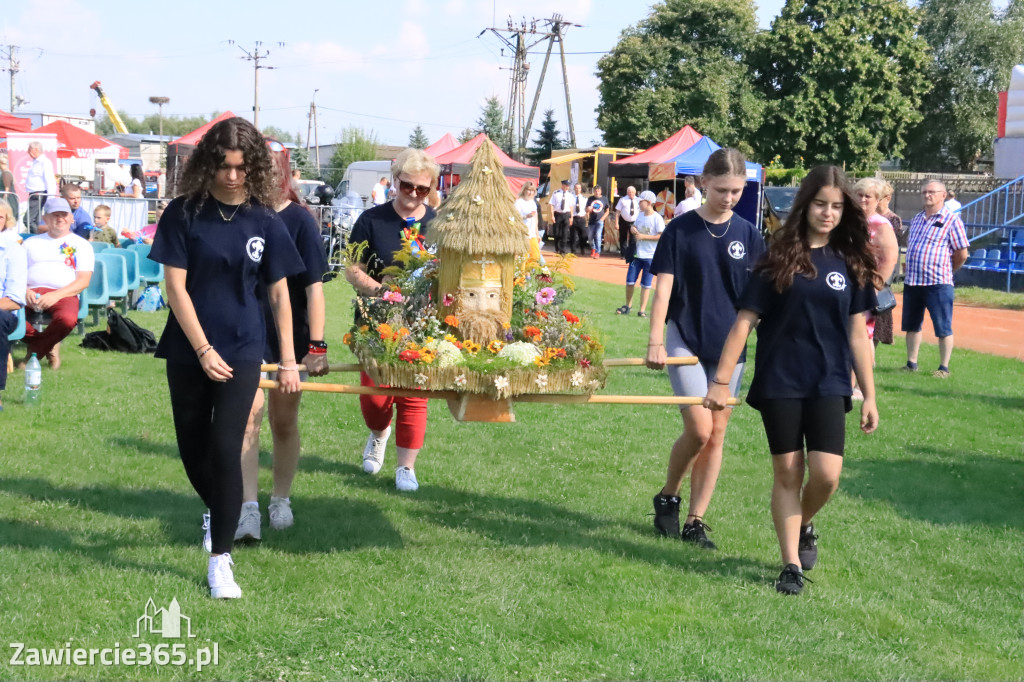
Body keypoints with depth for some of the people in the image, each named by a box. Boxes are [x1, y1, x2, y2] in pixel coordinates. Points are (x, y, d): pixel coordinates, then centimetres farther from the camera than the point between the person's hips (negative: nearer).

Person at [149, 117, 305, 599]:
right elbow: (175, 286, -7)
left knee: (225, 447, -10)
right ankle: (216, 511, 42)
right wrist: (204, 350, -13)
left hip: (242, 348, -1)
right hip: (189, 350, 1)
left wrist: (288, 360, 3)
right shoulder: (184, 213, -5)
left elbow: (279, 293, 5)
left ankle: (220, 557, -2)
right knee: (192, 448, 11)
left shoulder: (264, 221, -1)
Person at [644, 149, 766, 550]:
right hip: (685, 340, -3)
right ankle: (667, 498, 12)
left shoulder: (748, 235, 3)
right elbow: (664, 288, -6)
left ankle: (695, 522, 15)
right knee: (698, 428, -13)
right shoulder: (681, 229, -5)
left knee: (717, 434, 5)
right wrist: (655, 341, -15)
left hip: (729, 346, 3)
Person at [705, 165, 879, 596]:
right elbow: (745, 321, -3)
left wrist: (869, 396, 6)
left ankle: (804, 524, 23)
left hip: (828, 384, 1)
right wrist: (721, 380, -6)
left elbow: (857, 333, 7)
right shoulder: (780, 258, -3)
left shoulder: (851, 263, 4)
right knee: (787, 473, 4)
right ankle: (791, 564, 16)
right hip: (779, 383, -1)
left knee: (826, 474, -9)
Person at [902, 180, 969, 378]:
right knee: (911, 326, 14)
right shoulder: (917, 219, 14)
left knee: (943, 328, 0)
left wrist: (945, 271, 4)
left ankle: (944, 368, 6)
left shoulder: (951, 220, -7)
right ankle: (911, 363, 24)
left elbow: (962, 254, -7)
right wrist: (912, 270, 12)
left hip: (938, 284, -7)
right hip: (911, 282, 7)